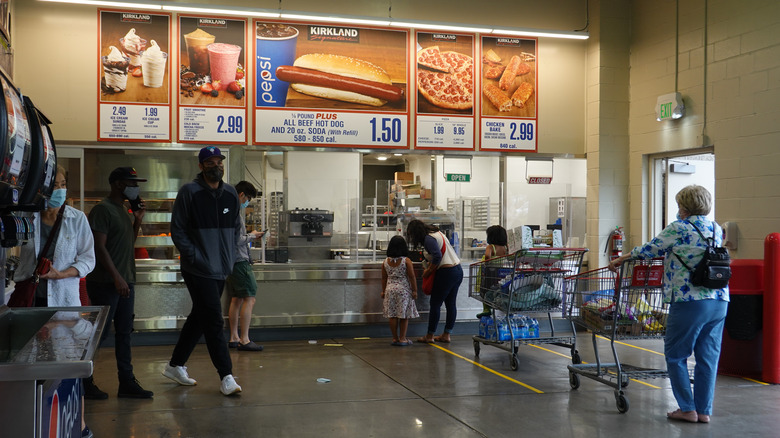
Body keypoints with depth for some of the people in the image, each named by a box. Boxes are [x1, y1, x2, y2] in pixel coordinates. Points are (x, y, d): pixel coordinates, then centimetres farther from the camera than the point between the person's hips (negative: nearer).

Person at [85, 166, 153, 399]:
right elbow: (99, 246, -17)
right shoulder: (103, 209, -11)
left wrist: (138, 220, 8)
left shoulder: (124, 210, 17)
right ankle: (84, 382, 10)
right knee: (99, 332, -3)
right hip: (105, 283, -9)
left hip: (125, 282, 9)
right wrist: (117, 277, -21)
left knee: (124, 333, 9)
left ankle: (127, 382, 14)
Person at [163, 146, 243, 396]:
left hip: (221, 270, 7)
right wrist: (194, 256, -14)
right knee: (214, 321, -8)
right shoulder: (189, 192, -7)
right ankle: (226, 376, -3)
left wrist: (229, 257, 9)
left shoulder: (231, 194, 9)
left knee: (199, 318, 15)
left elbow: (236, 228, 20)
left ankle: (175, 366, 30)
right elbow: (177, 230, -7)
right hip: (198, 270, -6)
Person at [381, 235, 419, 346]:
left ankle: (395, 338, 12)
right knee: (404, 316, 4)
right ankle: (402, 339, 7)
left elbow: (384, 278, 8)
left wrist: (383, 291, 17)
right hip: (404, 290, -3)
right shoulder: (406, 261, -9)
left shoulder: (385, 262, 2)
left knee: (392, 316, 7)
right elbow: (412, 277, -8)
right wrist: (414, 290, -1)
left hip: (390, 289, 4)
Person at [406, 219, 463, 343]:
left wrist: (428, 271, -12)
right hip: (458, 270, 9)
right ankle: (446, 335, 18)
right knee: (451, 304, 11)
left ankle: (429, 336, 7)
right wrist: (428, 267, 13)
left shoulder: (428, 239, -13)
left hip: (446, 272, -9)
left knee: (435, 304, 0)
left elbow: (437, 256, -24)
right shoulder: (437, 233, 16)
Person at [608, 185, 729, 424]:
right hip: (720, 301, 7)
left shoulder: (679, 228, -6)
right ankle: (704, 410, 15)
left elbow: (651, 249, 1)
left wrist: (622, 258, 16)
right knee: (708, 357, 11)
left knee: (675, 355, 6)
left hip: (689, 302, -6)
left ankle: (687, 409, 6)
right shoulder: (717, 230, 13)